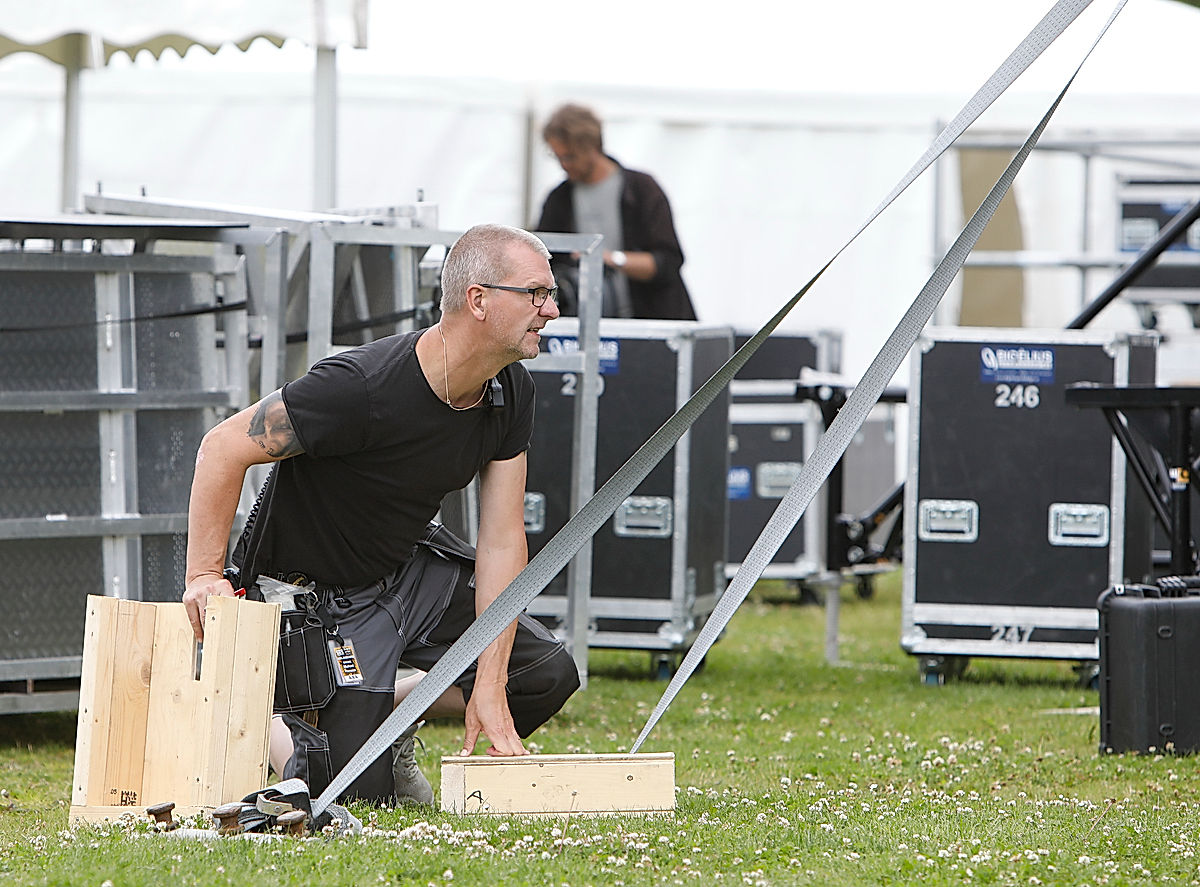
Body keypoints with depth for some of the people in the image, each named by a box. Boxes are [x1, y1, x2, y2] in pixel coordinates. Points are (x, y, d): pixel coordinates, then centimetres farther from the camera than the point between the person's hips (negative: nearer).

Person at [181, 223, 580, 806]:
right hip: (312, 598, -8)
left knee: (550, 674, 1)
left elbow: (501, 543, -6)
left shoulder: (510, 394, -6)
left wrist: (489, 692, -11)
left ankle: (383, 713, 15)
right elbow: (224, 450, -23)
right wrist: (204, 578, -28)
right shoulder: (362, 386, -30)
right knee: (358, 787, -18)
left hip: (403, 580, 8)